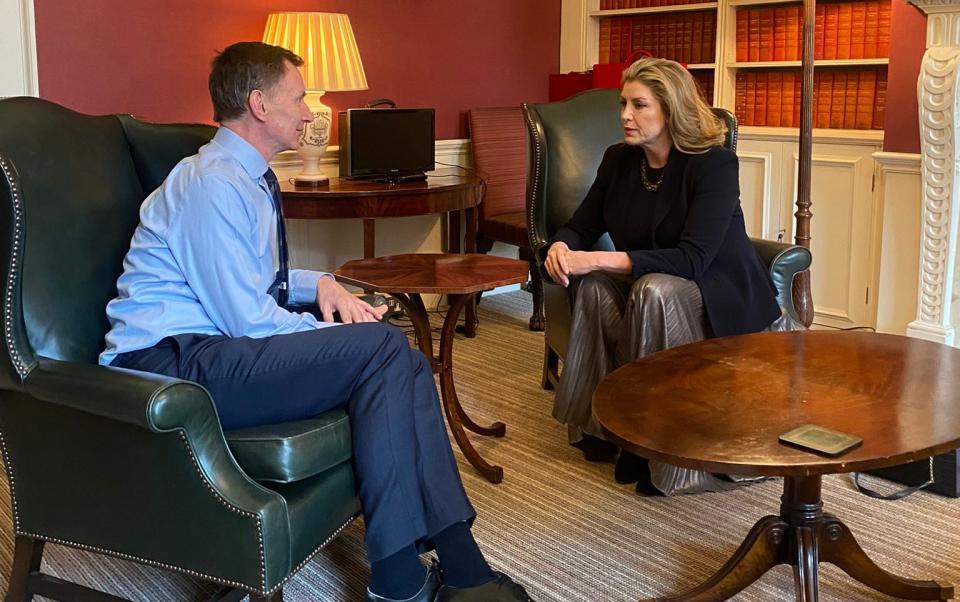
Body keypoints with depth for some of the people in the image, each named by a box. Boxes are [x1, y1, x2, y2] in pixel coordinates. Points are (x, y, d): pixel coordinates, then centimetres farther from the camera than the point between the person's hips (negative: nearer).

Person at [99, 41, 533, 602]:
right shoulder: (212, 184, -16)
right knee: (379, 347, -23)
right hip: (170, 363, -9)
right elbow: (249, 321, -20)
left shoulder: (250, 178, 15)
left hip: (217, 347, 9)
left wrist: (320, 284, 7)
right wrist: (338, 331, -7)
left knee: (402, 359, -8)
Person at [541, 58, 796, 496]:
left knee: (655, 290, -36)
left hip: (722, 298, -5)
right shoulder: (619, 160, -2)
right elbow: (581, 227, 4)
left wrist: (597, 260, -37)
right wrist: (560, 247, -22)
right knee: (593, 285, -25)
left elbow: (691, 260, -30)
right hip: (648, 284, 5)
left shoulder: (714, 165, -20)